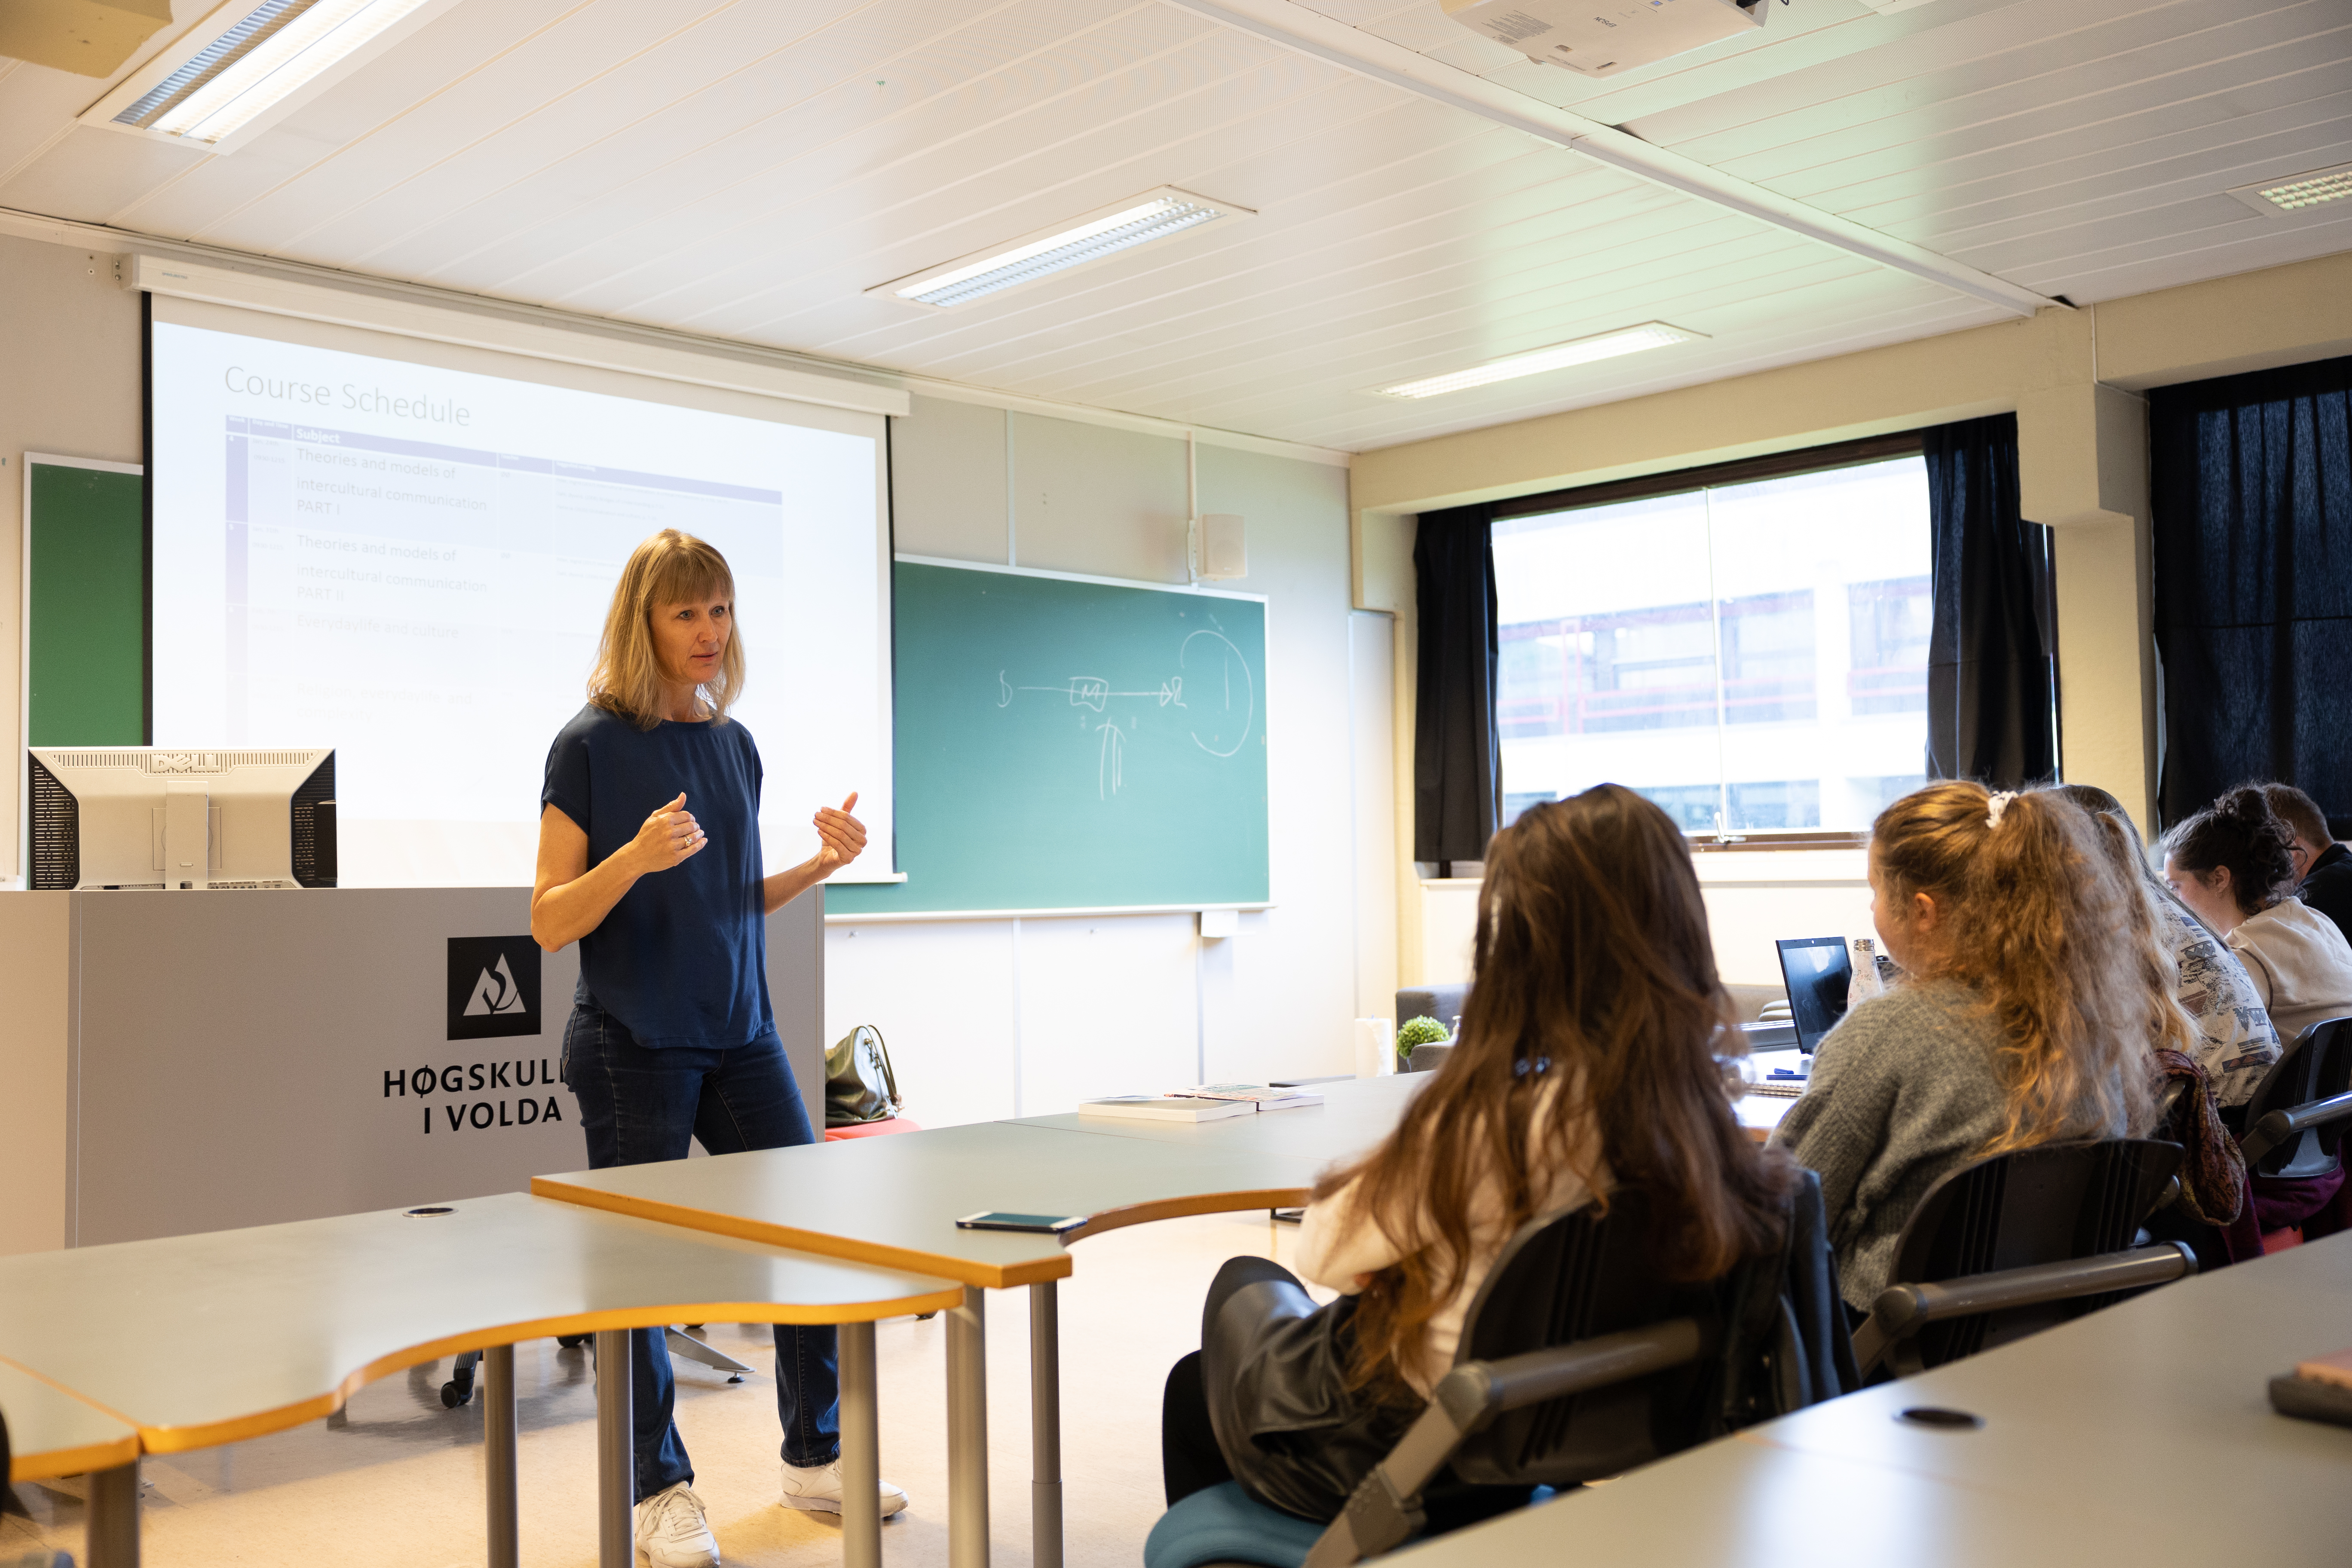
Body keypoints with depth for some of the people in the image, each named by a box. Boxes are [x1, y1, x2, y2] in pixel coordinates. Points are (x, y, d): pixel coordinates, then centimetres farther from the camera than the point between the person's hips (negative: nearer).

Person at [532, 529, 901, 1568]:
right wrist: (637, 856, -25)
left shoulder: (733, 743, 9)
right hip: (633, 1044, -5)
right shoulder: (593, 744, -8)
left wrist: (821, 863, -1)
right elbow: (549, 923, -9)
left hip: (739, 1033, 6)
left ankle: (817, 1457, 21)